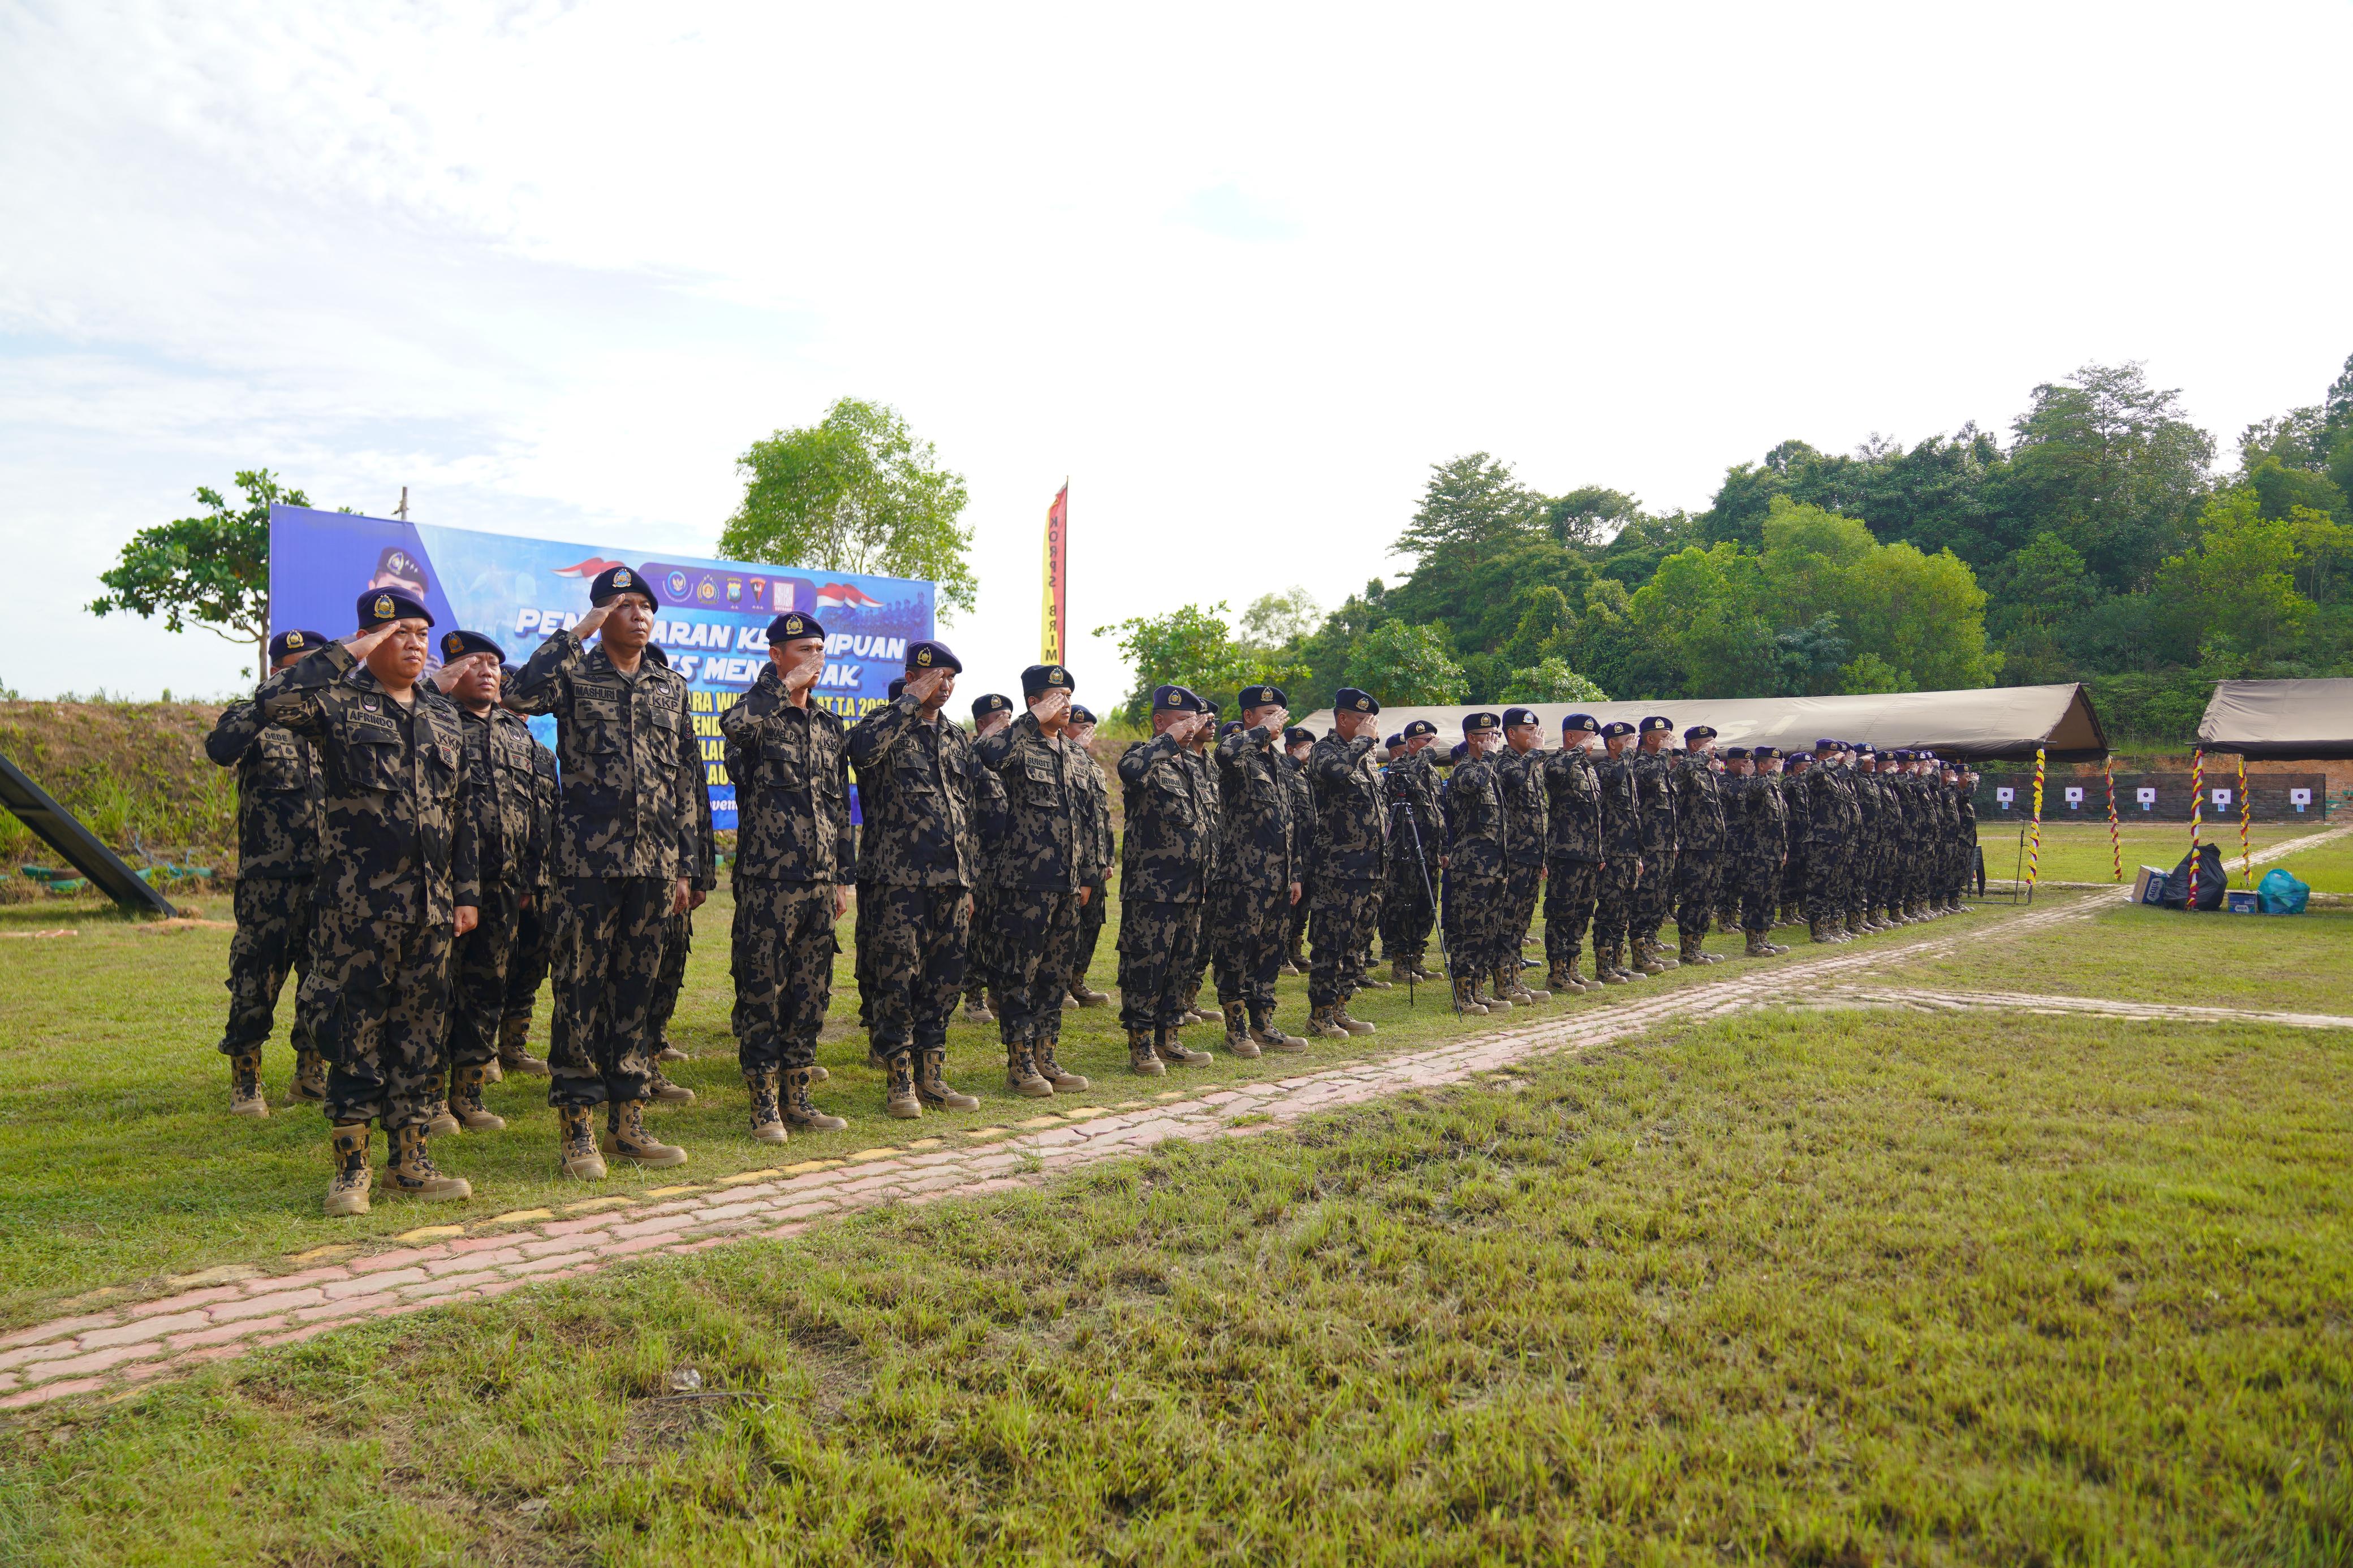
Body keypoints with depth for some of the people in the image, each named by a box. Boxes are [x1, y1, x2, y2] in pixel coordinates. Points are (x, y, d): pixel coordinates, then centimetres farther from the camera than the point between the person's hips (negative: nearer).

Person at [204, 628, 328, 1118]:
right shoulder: (251, 717, 1)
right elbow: (219, 747, -22)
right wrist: (270, 697, -27)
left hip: (327, 873, 4)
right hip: (268, 877, -4)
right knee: (258, 976, -1)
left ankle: (311, 1074, 21)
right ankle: (245, 1082, 10)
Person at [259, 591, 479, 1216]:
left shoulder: (444, 715, 16)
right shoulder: (340, 703, -1)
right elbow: (275, 702, -24)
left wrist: (467, 892, 13)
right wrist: (344, 655, -14)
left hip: (430, 906, 5)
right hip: (358, 906, -5)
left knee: (422, 1034, 9)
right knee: (356, 1034, 0)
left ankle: (411, 1162, 18)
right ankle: (351, 1169, 11)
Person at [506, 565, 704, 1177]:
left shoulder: (671, 687, 14)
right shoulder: (576, 676, 3)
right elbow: (521, 694, -21)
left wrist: (687, 867, 10)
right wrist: (578, 632, -12)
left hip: (655, 864, 4)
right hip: (589, 860, -4)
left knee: (637, 989, 9)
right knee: (580, 991, -1)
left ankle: (627, 1120, 18)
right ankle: (577, 1129, 7)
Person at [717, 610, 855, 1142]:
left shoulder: (831, 726, 15)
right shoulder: (759, 715, -4)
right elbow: (733, 725, -32)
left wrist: (844, 876, 15)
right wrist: (783, 683, -20)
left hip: (821, 881, 6)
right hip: (768, 880, -6)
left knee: (811, 994, 10)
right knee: (762, 992, 0)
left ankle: (798, 1098, 20)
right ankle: (764, 1106, 8)